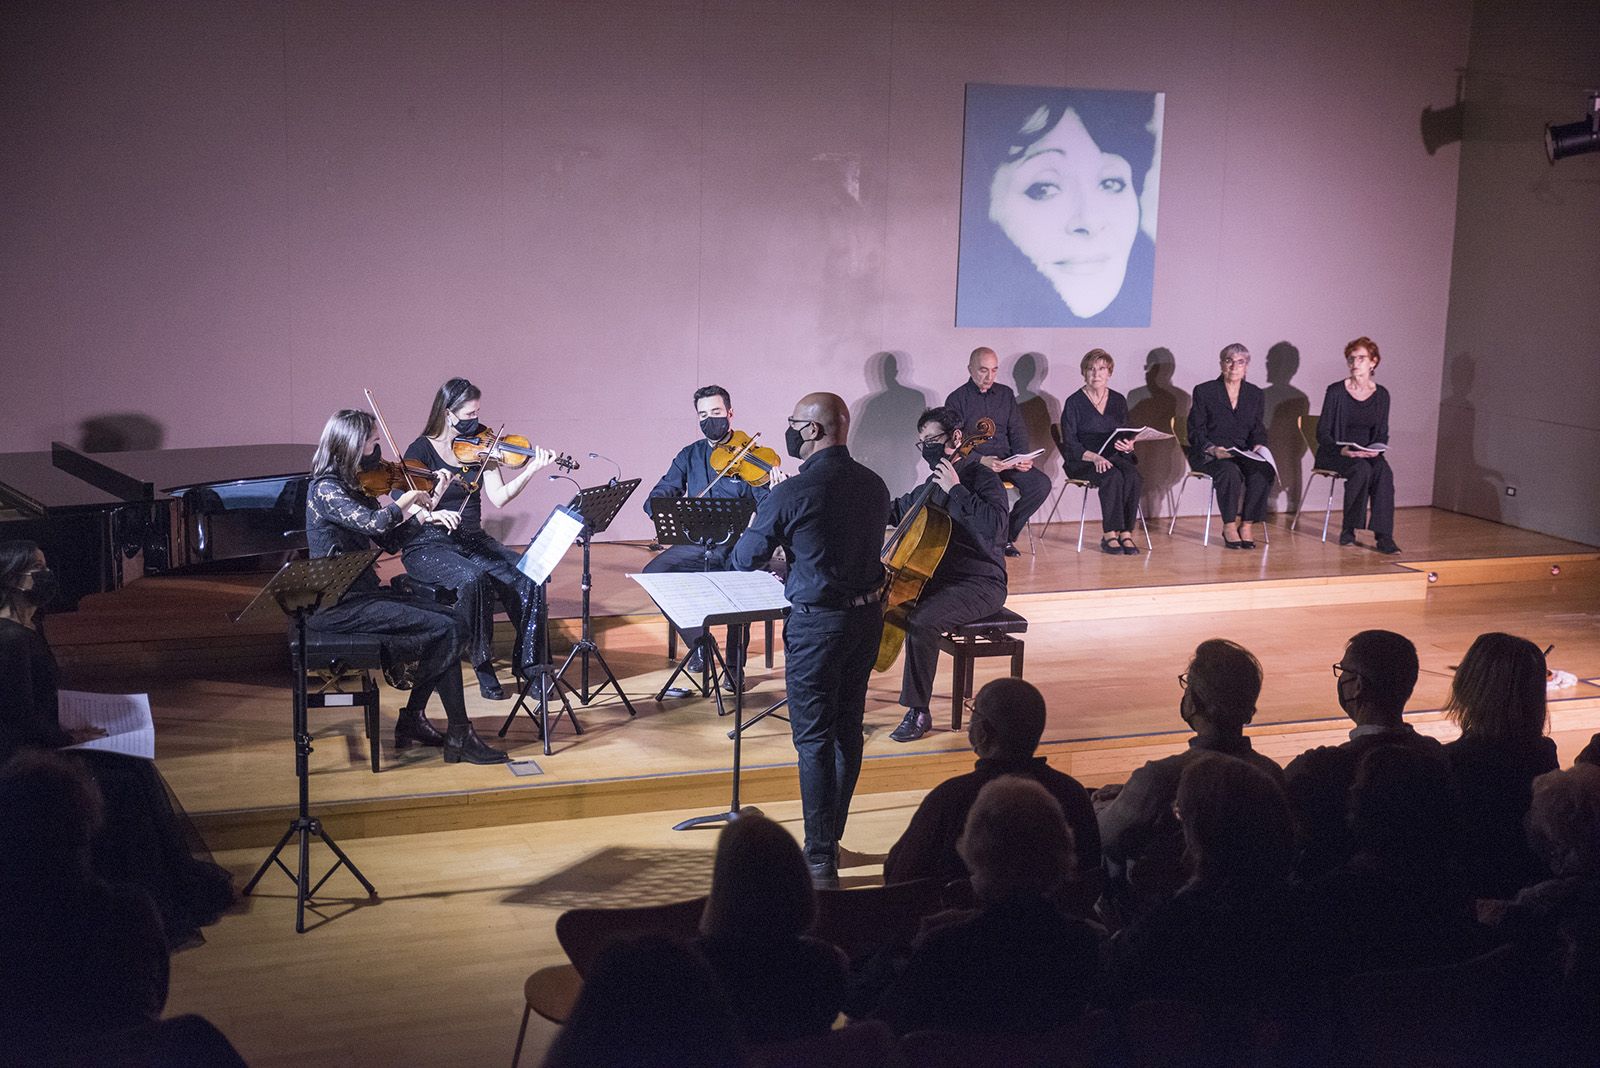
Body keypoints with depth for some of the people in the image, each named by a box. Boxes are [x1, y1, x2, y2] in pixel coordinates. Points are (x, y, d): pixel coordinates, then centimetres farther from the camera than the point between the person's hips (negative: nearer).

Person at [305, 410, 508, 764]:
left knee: (450, 622, -3)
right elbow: (374, 523, -31)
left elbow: (390, 541, 16)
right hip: (338, 608, -9)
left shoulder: (354, 488, 13)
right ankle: (458, 737, -10)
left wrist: (422, 516, 1)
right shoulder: (326, 489, -14)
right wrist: (408, 498, -13)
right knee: (448, 629, -16)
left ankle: (412, 719, 3)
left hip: (360, 594, 9)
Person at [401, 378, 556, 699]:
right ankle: (481, 663, -18)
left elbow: (498, 497, -2)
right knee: (472, 579, -35)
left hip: (473, 540, 5)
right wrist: (433, 514, -32)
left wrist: (531, 470, -15)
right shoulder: (422, 450, -7)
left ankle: (528, 662, -9)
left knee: (529, 577, -20)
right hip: (429, 545, -5)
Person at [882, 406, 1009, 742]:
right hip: (936, 579, 8)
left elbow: (992, 527, -29)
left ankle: (919, 713, -22)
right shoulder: (932, 486, 14)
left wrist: (956, 490, -26)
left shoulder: (982, 478, -10)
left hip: (979, 585, -8)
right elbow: (899, 509, 32)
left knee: (920, 623, -33)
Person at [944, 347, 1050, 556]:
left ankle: (1006, 535, -4)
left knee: (1041, 483, -21)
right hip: (973, 463, -5)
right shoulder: (957, 399, 1)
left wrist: (1023, 458, -6)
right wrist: (982, 460, -23)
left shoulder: (1005, 394, 15)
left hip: (1007, 460, 5)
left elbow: (1018, 431, 15)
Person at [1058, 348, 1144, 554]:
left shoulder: (1119, 400, 13)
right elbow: (1069, 443, -6)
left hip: (1113, 457, 4)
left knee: (1133, 477, -30)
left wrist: (1128, 446, -10)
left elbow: (1125, 437, 16)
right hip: (1081, 461, -4)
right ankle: (1110, 535, -29)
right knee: (1113, 477, -35)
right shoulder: (1074, 402, 0)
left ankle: (1126, 533, -26)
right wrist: (1094, 457, -23)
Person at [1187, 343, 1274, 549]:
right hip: (1207, 455, -3)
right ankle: (1229, 527, -21)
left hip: (1242, 454, 4)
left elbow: (1258, 431, 16)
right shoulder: (1204, 391, 1)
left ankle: (1247, 525, -21)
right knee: (1230, 472, -36)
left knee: (1264, 470, -29)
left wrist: (1259, 446, -8)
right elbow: (1195, 431, -3)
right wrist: (1212, 449, -21)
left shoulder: (1255, 395, 13)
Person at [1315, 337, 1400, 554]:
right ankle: (1348, 530, -22)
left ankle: (1383, 536, -33)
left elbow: (1382, 434, 11)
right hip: (1335, 454, -3)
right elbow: (1322, 433, -6)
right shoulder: (1336, 391, -5)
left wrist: (1377, 449, -12)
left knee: (1383, 470, -30)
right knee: (1361, 469, -34)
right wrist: (1342, 450, -23)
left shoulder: (1381, 395, 6)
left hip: (1367, 454, 3)